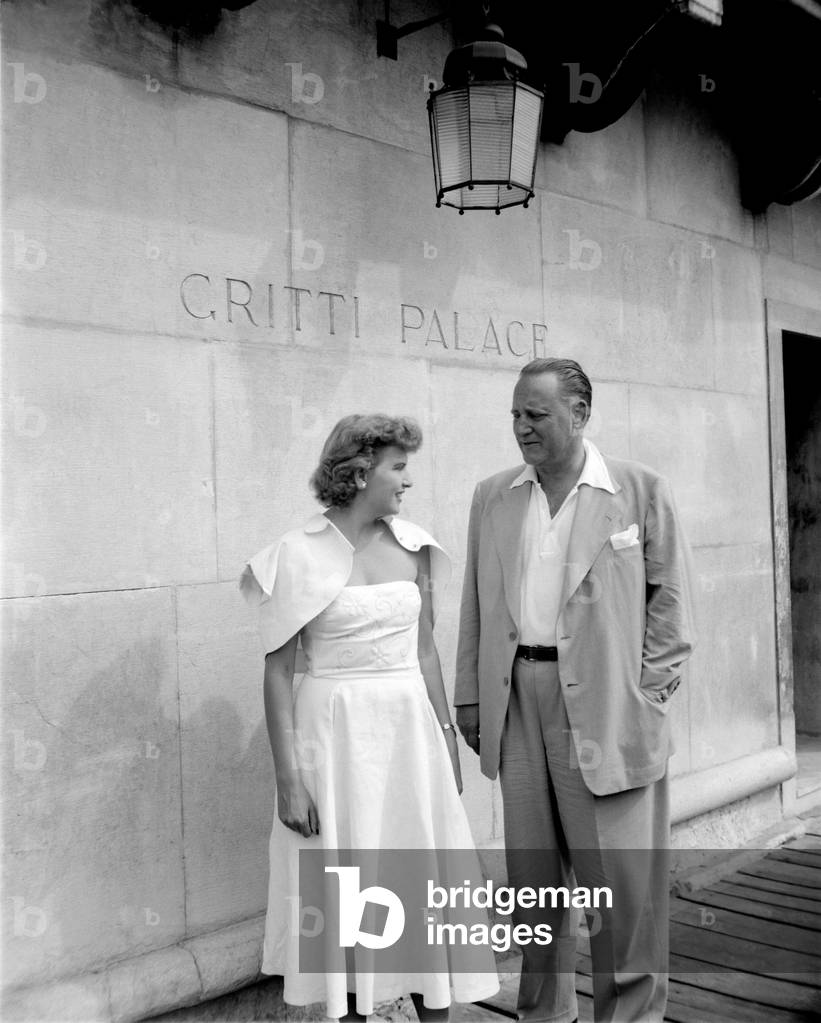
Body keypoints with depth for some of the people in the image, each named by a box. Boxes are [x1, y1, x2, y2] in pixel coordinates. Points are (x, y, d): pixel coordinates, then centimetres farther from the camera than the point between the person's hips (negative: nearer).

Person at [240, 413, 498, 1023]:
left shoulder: (414, 548, 4)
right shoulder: (300, 554, -9)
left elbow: (425, 651, 11)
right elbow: (278, 673, -8)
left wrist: (447, 737, 11)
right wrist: (288, 777, -12)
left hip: (410, 729, 4)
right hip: (337, 735, -4)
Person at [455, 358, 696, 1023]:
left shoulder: (642, 491, 0)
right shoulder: (492, 498, 11)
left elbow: (669, 595, 1)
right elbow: (476, 604, 12)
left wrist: (649, 691, -5)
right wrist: (470, 696, 9)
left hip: (603, 703, -4)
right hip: (518, 699, 4)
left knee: (622, 877, 0)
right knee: (532, 871, 13)